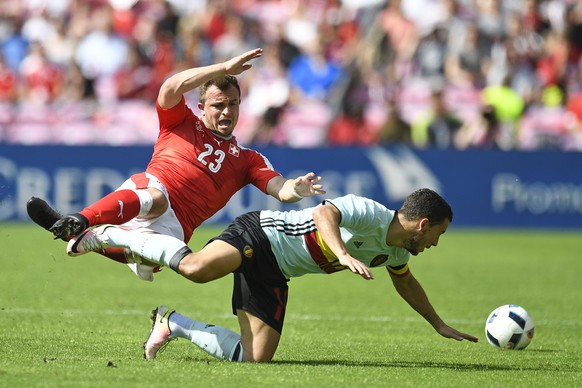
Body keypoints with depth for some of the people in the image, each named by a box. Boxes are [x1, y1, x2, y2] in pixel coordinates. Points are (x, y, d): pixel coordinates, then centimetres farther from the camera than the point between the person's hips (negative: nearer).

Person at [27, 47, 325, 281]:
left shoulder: (246, 160, 26)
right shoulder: (182, 124, 24)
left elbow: (280, 189, 12)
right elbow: (171, 88, 3)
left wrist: (298, 189, -14)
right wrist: (225, 68, 0)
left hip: (172, 227, 0)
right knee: (155, 194, -39)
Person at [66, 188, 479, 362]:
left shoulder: (394, 250, 14)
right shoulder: (370, 213, -15)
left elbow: (406, 282, 35)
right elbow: (325, 213, -32)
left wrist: (440, 325, 40)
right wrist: (343, 254, -47)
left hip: (273, 275, 9)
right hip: (259, 234, -9)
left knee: (255, 358, -8)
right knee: (197, 267, -36)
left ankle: (174, 324, 10)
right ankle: (110, 235, -14)